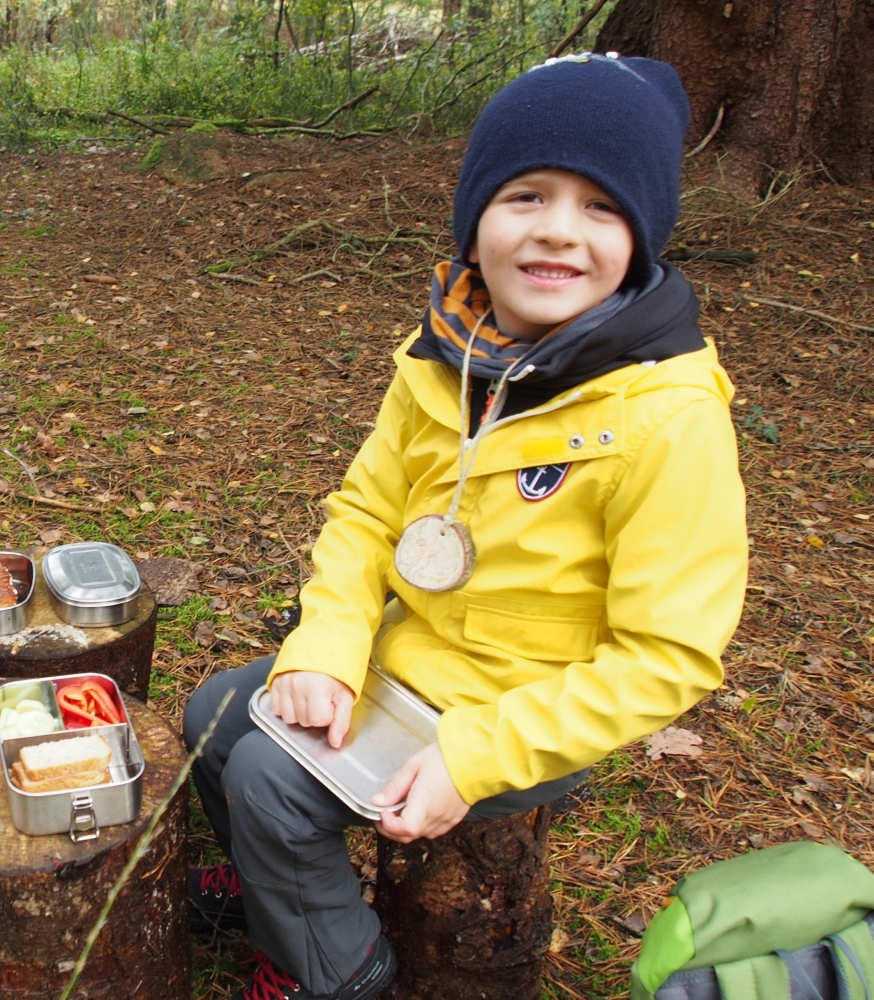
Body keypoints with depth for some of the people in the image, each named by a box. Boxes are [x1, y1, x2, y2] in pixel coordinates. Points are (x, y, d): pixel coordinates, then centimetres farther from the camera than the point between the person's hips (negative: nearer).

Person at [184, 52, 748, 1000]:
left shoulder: (668, 418, -27)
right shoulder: (444, 360, -7)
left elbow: (669, 656, -24)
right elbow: (366, 505, 3)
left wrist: (473, 760, -26)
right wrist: (326, 649, -14)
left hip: (531, 721, -7)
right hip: (399, 663, 7)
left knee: (269, 777, -14)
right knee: (216, 715, 12)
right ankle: (273, 877, 40)